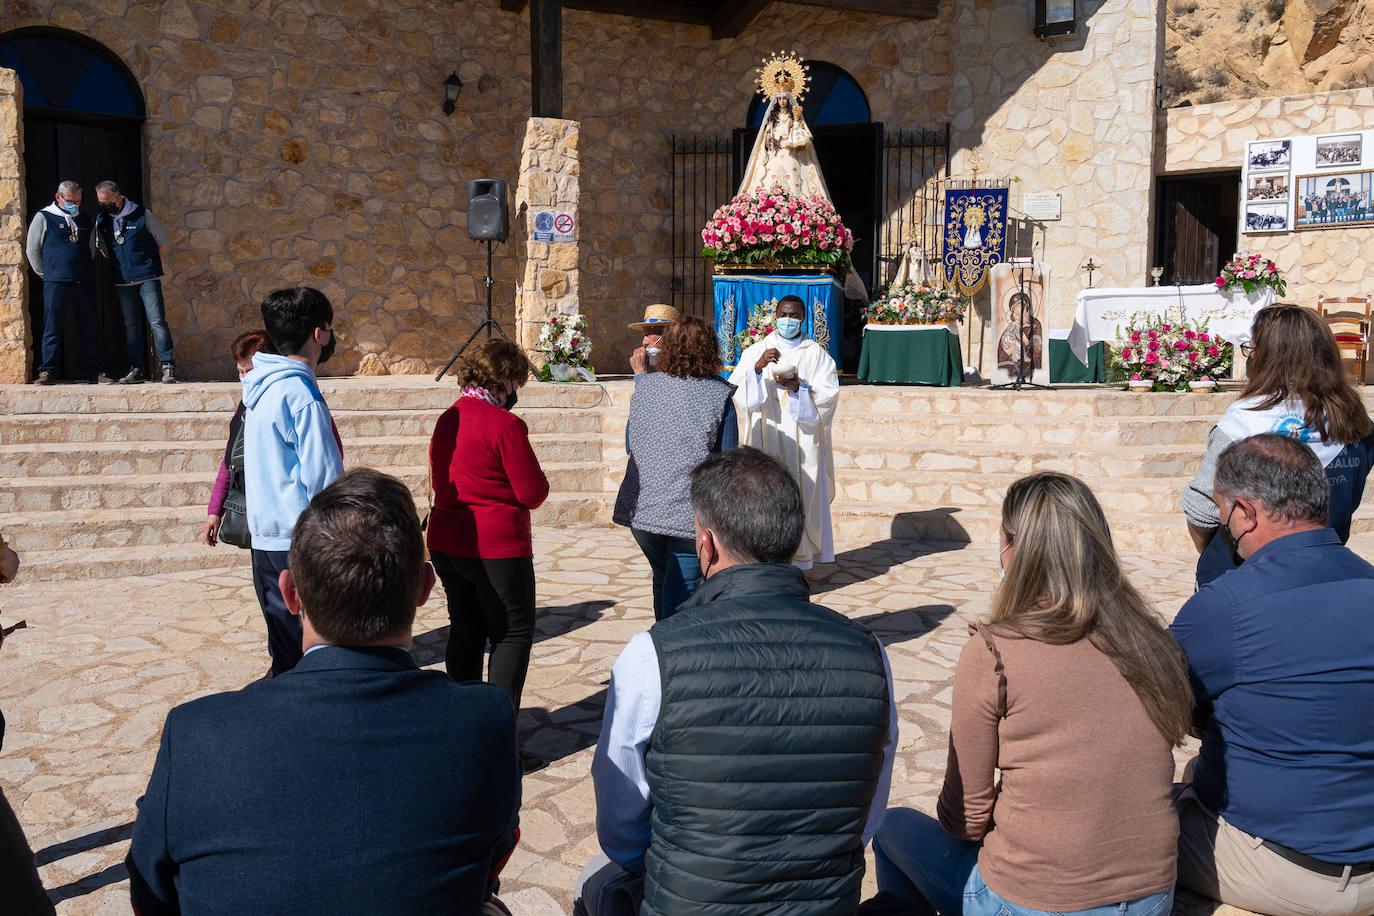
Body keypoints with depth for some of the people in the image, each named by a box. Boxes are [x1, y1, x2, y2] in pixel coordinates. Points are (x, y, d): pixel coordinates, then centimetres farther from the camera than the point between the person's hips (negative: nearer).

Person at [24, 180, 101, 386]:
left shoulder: (85, 220, 18)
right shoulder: (43, 218, 6)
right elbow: (32, 249, 9)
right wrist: (46, 274, 9)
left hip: (84, 282, 3)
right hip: (56, 283, -3)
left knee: (90, 328, 2)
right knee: (53, 328, -5)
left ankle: (91, 372, 7)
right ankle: (48, 371, -2)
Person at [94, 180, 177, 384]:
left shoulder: (141, 214, -2)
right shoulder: (101, 221, 9)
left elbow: (164, 241, 6)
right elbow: (104, 249, 24)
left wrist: (151, 265, 6)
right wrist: (117, 265, 12)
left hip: (148, 278, -4)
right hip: (122, 282, 4)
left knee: (157, 321, -9)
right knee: (131, 325, 5)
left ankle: (167, 366, -7)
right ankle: (135, 369, 7)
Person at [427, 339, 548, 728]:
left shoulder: (446, 419, 8)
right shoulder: (505, 424, -16)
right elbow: (533, 494, -14)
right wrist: (541, 482, 6)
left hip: (445, 544, 8)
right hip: (496, 547, -8)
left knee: (465, 632, 16)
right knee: (513, 635, 3)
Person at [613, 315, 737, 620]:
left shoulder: (645, 386, 3)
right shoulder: (719, 396, -7)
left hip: (641, 511, 5)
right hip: (693, 515, -4)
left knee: (664, 581, 25)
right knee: (680, 596, 2)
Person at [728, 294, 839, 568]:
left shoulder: (817, 354, 8)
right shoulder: (756, 351, 11)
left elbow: (828, 394, -1)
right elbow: (737, 388, -2)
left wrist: (797, 387, -16)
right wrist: (758, 367, -19)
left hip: (802, 441, -1)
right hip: (765, 439, 1)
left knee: (801, 498, -3)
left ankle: (797, 564, 5)